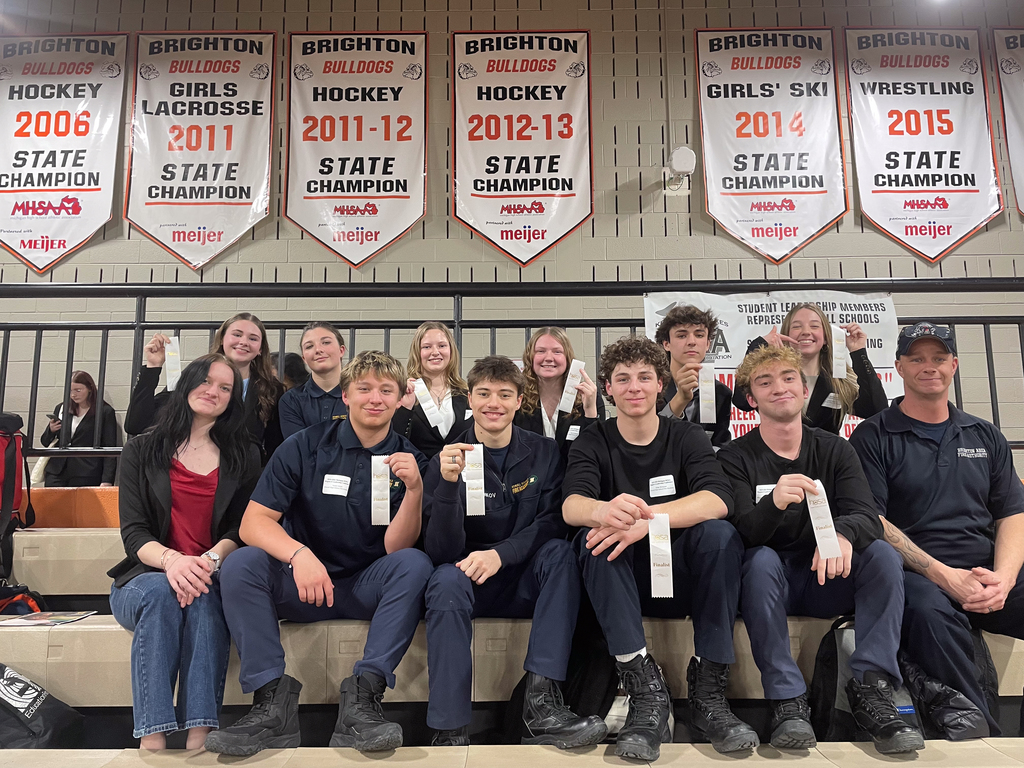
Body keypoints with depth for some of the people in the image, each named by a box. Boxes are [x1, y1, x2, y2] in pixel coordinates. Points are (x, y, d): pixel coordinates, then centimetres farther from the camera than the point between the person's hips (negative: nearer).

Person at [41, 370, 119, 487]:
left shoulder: (105, 412, 0)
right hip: (56, 473, 4)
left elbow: (109, 448, -3)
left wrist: (107, 480, -13)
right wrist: (50, 430, -1)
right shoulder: (61, 408, 14)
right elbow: (45, 442, 22)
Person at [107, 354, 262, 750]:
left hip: (210, 578, 0)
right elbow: (133, 532, -2)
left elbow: (243, 528, 2)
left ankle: (200, 736, -39)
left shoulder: (243, 457, 13)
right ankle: (152, 740, -36)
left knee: (203, 597, -33)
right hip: (145, 578, 0)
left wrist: (209, 560, -21)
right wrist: (171, 560, -25)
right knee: (160, 592, -34)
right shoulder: (141, 452, 10)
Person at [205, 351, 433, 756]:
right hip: (303, 585, 0)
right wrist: (299, 554, -31)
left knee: (416, 564, -28)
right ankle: (272, 701, -26)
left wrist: (414, 489, -27)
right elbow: (253, 521, -11)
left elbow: (395, 547, -10)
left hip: (367, 588, 0)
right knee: (241, 564, -25)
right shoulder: (306, 446, -3)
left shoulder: (409, 460, -2)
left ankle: (362, 698, -31)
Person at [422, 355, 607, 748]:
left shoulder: (543, 453, 0)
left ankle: (541, 701, -31)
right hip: (468, 582, -1)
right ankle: (450, 732, -28)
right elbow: (442, 550, -15)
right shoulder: (449, 460, -7)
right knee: (446, 581, -33)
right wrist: (449, 483, -31)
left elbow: (552, 524, -9)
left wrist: (501, 553, -26)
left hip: (527, 582, 2)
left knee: (560, 552, -27)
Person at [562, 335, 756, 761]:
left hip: (682, 577, 0)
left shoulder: (686, 436, 1)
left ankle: (708, 692, -21)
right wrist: (603, 511, -46)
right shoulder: (592, 444, 1)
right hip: (621, 581, 0)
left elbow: (718, 499, -20)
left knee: (719, 533, -28)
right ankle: (647, 693, -31)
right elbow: (572, 506, -20)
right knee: (596, 535, -30)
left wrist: (648, 518, -38)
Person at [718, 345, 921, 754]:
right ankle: (787, 699, -28)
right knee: (762, 560, -33)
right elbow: (743, 531, -18)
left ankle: (871, 688, -22)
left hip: (826, 581, 3)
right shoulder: (734, 457, -4)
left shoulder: (835, 450, 5)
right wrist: (774, 503, -41)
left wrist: (843, 534, -35)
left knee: (883, 553, -22)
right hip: (769, 583, -2)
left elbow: (866, 515, -10)